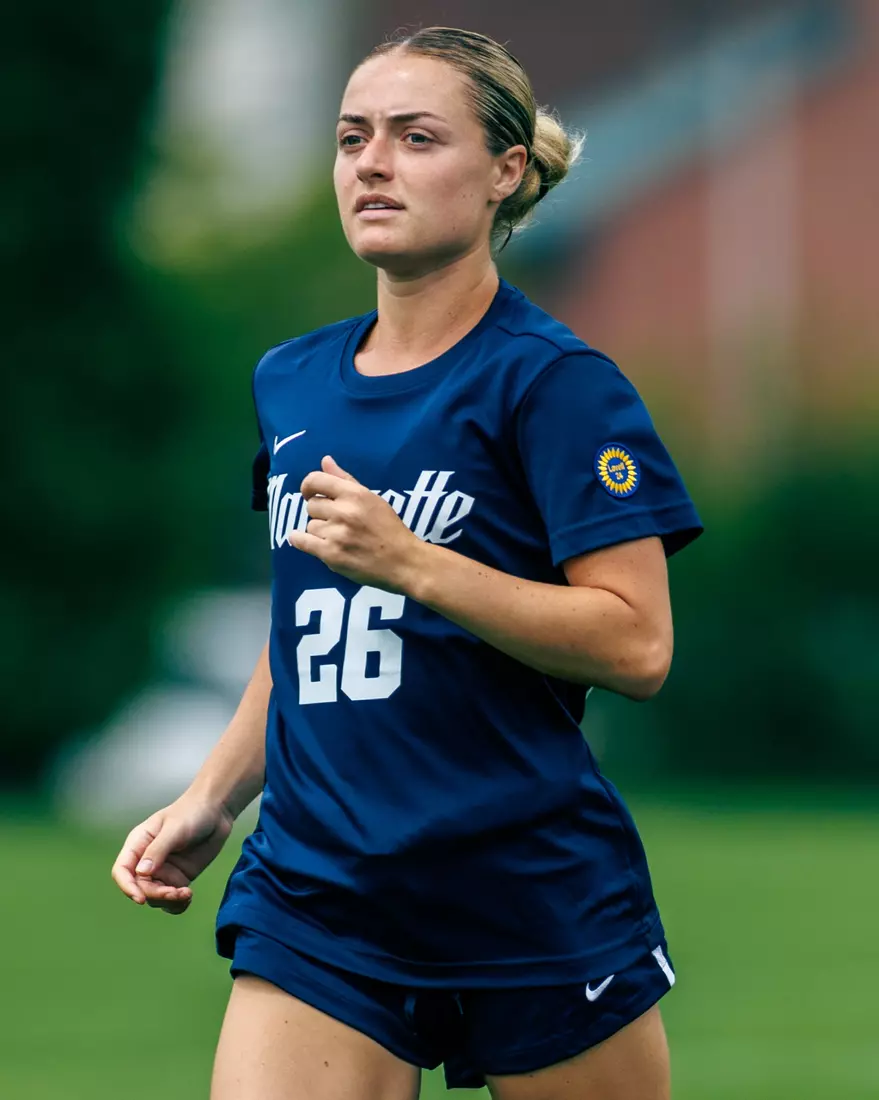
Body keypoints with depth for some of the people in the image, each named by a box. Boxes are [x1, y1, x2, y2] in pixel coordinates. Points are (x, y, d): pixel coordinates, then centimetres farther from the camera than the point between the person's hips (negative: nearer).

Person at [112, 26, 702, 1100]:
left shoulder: (553, 382, -7)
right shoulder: (290, 384, 13)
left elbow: (637, 643, -15)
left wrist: (412, 564, -21)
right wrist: (211, 799, 15)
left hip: (534, 900, -5)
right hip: (313, 909, 5)